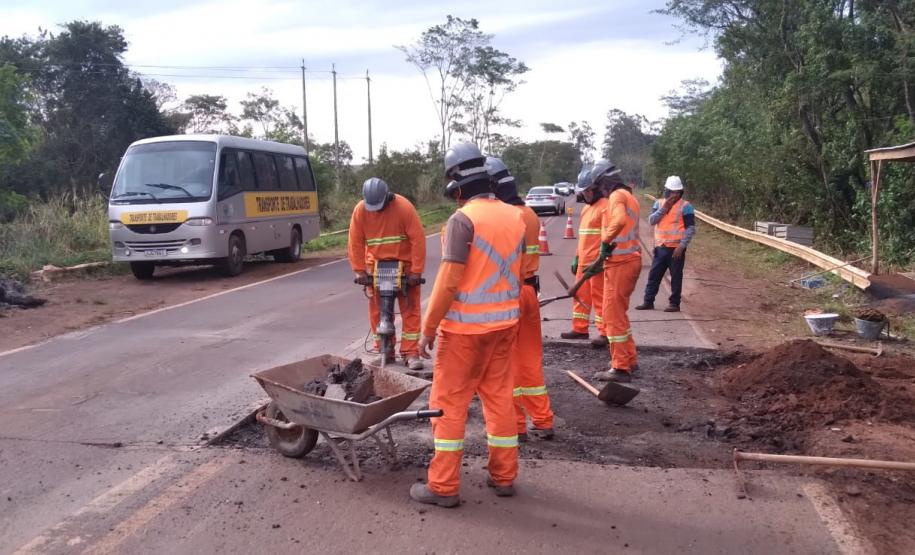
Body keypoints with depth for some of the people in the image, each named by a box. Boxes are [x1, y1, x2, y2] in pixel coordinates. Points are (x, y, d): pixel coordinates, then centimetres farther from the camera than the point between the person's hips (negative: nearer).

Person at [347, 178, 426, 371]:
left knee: (410, 309, -2)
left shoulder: (404, 207, -19)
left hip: (404, 265, -2)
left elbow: (418, 239, -19)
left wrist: (416, 271, -21)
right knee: (378, 311, 6)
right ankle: (385, 351, 17)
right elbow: (356, 243, -6)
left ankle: (411, 352, 4)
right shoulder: (360, 210, -10)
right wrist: (360, 271, -11)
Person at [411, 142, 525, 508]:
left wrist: (428, 329, -12)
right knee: (499, 396, 16)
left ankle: (443, 486, 9)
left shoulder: (462, 219, -16)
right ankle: (503, 476, 25)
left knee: (448, 402, 3)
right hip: (505, 323, 7)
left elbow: (448, 281, -19)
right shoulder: (514, 216, 6)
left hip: (466, 327, -7)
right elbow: (516, 274, 12)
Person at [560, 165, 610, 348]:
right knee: (580, 295, 13)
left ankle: (605, 333, 2)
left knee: (599, 297, -4)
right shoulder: (586, 208, 18)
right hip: (584, 262, 9)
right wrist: (577, 258, 22)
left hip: (597, 263, -9)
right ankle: (580, 329, 23)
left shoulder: (605, 206, -12)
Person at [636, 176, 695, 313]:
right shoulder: (659, 204, 9)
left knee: (676, 277, 3)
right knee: (654, 275, 7)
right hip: (660, 247, 5)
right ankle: (648, 302, 15)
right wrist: (664, 208, -14)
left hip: (676, 248, -4)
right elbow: (651, 220, -4)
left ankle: (675, 304, 11)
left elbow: (691, 228, -9)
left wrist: (682, 246, -16)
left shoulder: (685, 206, -5)